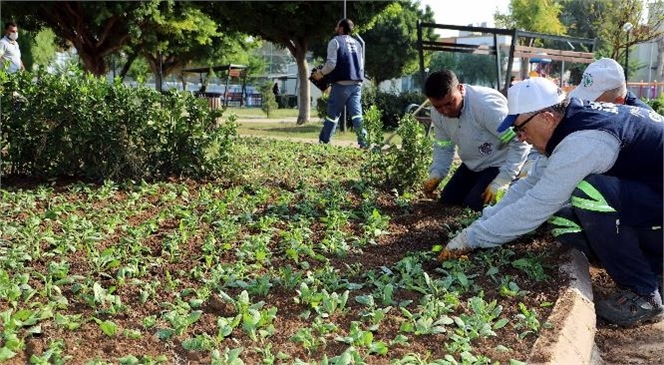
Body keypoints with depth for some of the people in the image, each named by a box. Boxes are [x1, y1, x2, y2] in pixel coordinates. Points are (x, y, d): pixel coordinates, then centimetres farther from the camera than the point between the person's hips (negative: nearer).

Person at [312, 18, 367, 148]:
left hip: (341, 84, -5)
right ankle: (364, 142, -9)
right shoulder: (357, 43, 17)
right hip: (357, 84, 5)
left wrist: (321, 73, 4)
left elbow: (331, 63, -11)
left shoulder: (335, 41, -2)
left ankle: (323, 141, 11)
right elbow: (361, 65, 18)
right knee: (356, 114, 1)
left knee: (333, 114, 3)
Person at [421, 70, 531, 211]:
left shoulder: (486, 104, -35)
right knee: (447, 200, 7)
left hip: (500, 164, -7)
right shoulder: (437, 113, -12)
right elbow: (443, 147, 4)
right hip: (472, 165, 7)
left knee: (473, 205, -17)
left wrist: (500, 183, -30)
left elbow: (520, 143, -31)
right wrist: (435, 174, -14)